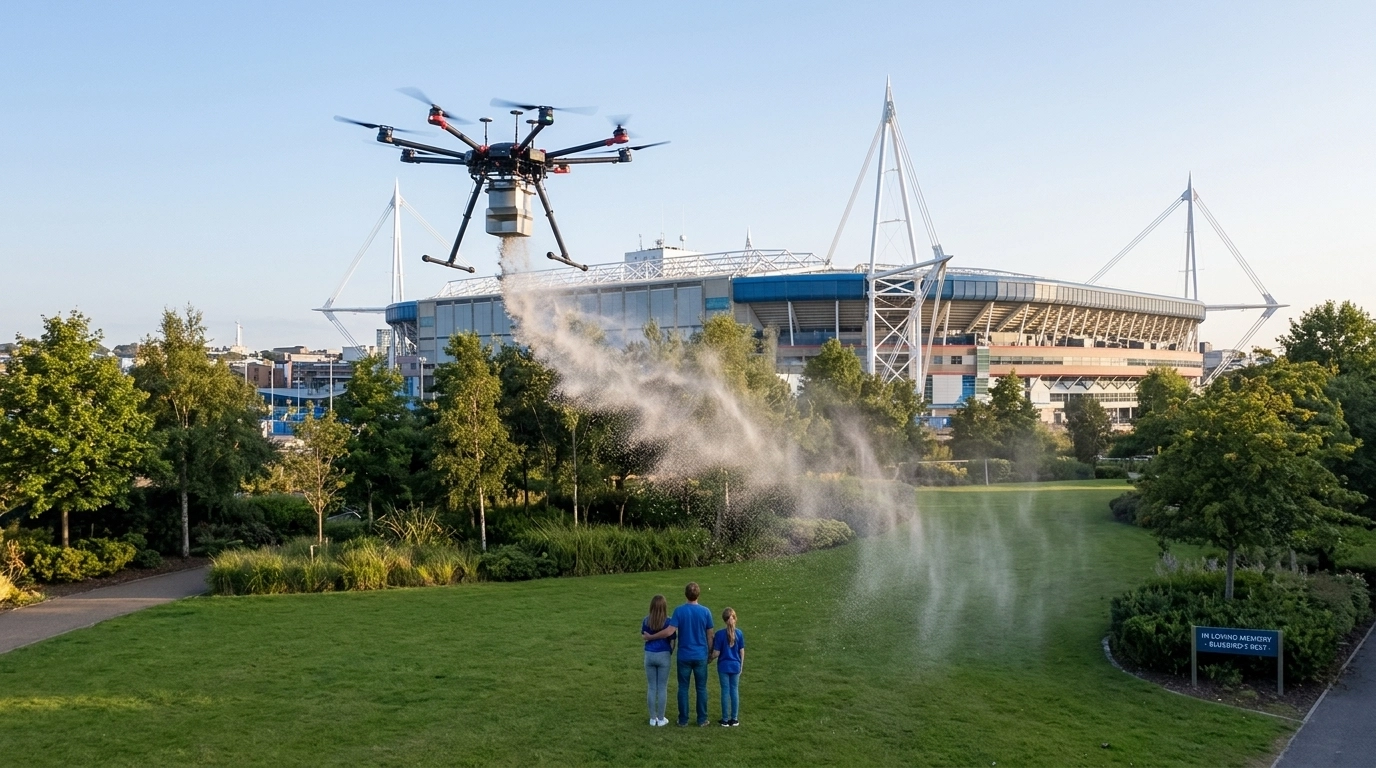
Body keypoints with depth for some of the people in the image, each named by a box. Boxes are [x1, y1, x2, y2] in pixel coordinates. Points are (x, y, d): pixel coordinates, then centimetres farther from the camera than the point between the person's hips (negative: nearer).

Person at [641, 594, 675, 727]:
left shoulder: (646, 621, -4)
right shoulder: (668, 621, -11)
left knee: (652, 688, 10)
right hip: (663, 656, -2)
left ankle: (653, 718, 15)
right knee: (662, 688, 6)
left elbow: (644, 636, 6)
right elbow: (672, 641, -5)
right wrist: (670, 653, 9)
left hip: (649, 655, 2)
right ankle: (661, 719, 11)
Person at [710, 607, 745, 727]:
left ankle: (725, 719, 10)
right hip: (735, 666, 2)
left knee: (725, 691, 4)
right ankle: (734, 719, 14)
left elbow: (716, 653, -11)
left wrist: (710, 657, 9)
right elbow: (742, 652, 1)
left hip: (724, 666, -2)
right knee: (735, 690, 10)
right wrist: (741, 665, 13)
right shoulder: (739, 633, -4)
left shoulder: (720, 634, -12)